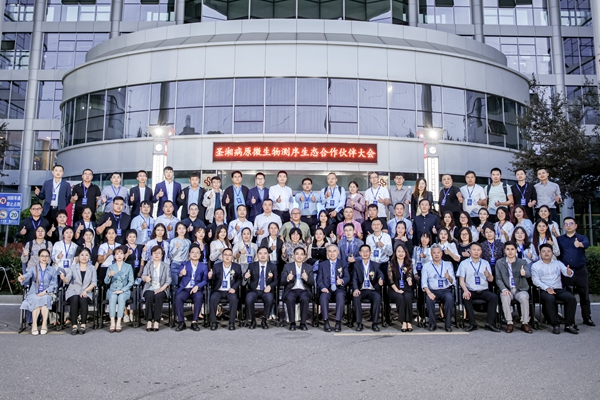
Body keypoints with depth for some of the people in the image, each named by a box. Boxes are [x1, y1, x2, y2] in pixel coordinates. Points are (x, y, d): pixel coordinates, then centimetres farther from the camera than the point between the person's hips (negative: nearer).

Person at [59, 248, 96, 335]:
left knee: (83, 299, -32)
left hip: (86, 293, 0)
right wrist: (63, 278, -30)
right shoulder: (73, 267, 8)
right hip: (73, 292, 0)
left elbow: (94, 282, 2)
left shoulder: (92, 268, 11)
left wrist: (85, 290, -14)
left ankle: (83, 325, -30)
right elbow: (67, 281, -6)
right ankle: (74, 326, -31)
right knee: (75, 299, -33)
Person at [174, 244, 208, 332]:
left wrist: (197, 286, -17)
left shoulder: (204, 266, 15)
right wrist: (180, 275, -24)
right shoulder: (184, 264, 15)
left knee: (199, 297, -32)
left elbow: (205, 280, 3)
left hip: (196, 289, -1)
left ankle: (194, 322, -23)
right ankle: (181, 322, -20)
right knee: (178, 297, -30)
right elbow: (178, 280, 1)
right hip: (184, 288, 1)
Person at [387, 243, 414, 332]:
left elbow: (409, 275, -4)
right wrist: (397, 290, -13)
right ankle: (403, 322, -29)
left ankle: (409, 322, -28)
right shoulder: (391, 264, 6)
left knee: (407, 297, -31)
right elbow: (390, 279, -1)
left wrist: (409, 280, -30)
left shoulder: (409, 264, 11)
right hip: (395, 289, -1)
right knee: (400, 297, -32)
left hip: (406, 288, 1)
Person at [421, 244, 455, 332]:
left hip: (445, 290, 0)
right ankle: (432, 324, -18)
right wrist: (428, 292, -19)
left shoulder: (448, 265, 12)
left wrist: (449, 278, -24)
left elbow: (452, 282, 1)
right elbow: (424, 282, 0)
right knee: (429, 299, -32)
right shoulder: (426, 266, 9)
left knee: (450, 298, -32)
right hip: (432, 290, 0)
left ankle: (448, 324, -20)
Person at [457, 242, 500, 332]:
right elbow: (461, 280, -1)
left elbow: (491, 280, 9)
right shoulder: (464, 263, 6)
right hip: (470, 291, -2)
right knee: (466, 298, -33)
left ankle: (489, 323, -20)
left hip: (484, 291, 2)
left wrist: (488, 275, -17)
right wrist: (465, 290, -22)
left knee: (494, 297, -27)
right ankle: (472, 324, -22)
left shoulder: (485, 263, 14)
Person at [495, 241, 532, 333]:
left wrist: (524, 273, -43)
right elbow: (498, 279, 3)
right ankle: (509, 323, -23)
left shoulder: (522, 262, 5)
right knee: (505, 297, -33)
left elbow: (529, 273, -16)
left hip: (520, 289, 0)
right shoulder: (499, 263, 7)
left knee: (524, 297, -33)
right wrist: (504, 289, -16)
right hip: (507, 289, 0)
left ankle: (525, 323, -20)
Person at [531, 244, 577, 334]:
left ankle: (569, 325, -16)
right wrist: (547, 288, -17)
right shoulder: (535, 265, 9)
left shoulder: (558, 263, 18)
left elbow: (566, 272, 0)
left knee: (572, 298, -24)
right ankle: (555, 325, -23)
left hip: (559, 289, 3)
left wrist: (569, 272, -25)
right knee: (549, 299, -35)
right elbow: (535, 280, -3)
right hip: (544, 290, -3)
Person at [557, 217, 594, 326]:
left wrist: (579, 244, -43)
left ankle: (587, 318, 15)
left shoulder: (582, 238, 4)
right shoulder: (559, 239, 9)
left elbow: (586, 243, -20)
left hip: (580, 271, -1)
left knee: (584, 295, 4)